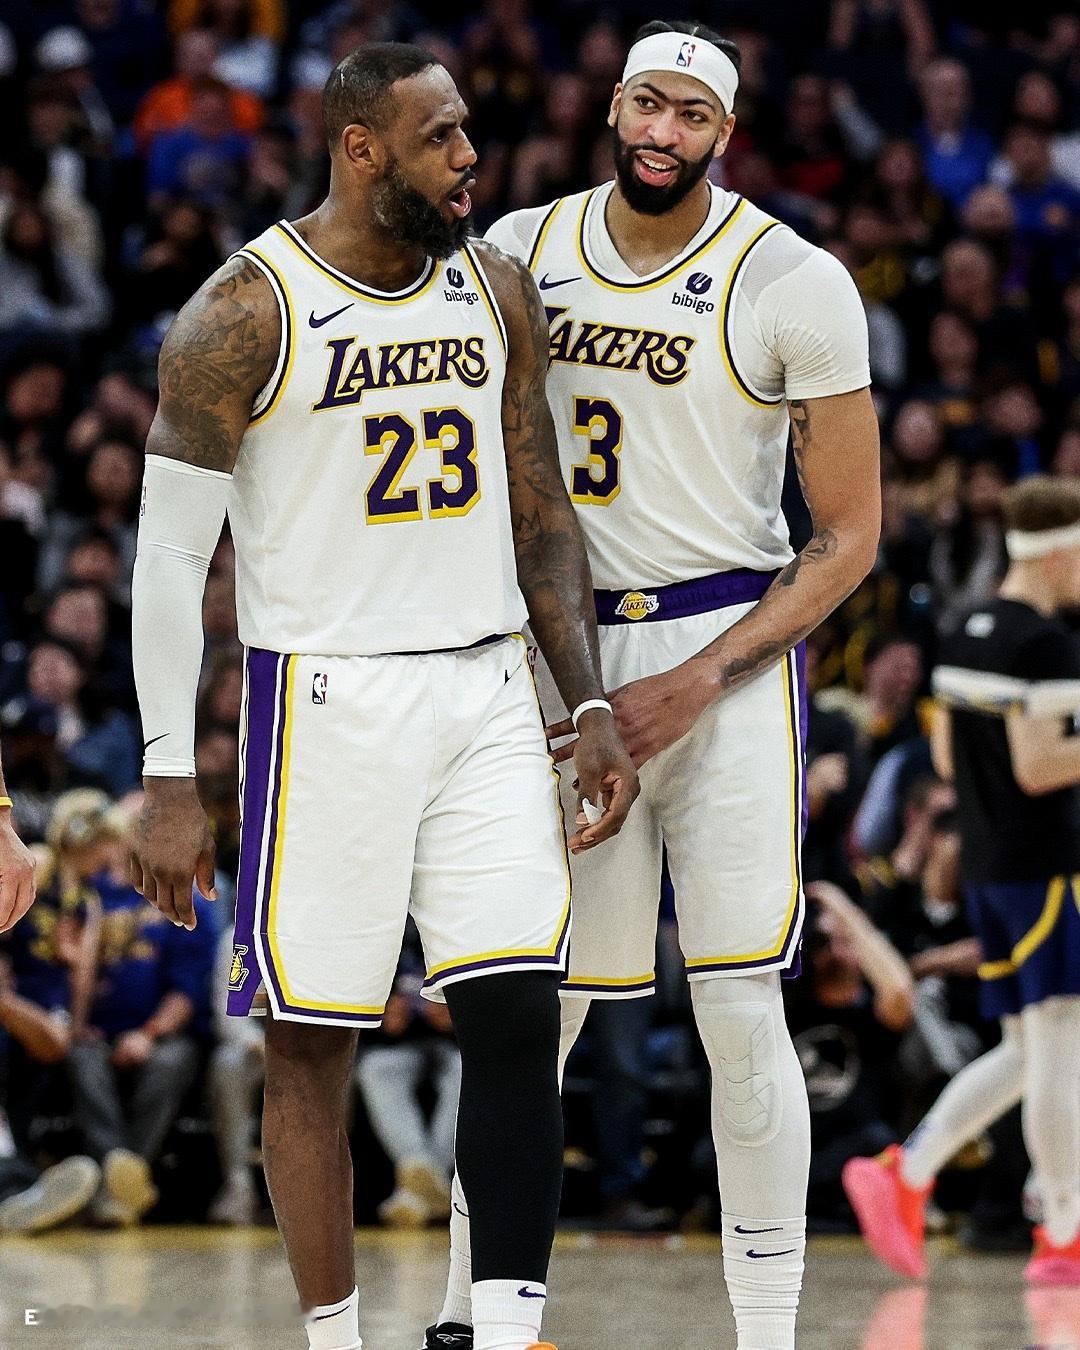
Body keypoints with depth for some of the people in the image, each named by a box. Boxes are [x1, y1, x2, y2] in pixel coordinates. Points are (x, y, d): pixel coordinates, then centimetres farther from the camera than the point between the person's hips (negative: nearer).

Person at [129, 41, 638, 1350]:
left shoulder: (496, 291, 8)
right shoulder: (246, 314, -8)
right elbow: (169, 553, -6)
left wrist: (591, 706, 7)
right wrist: (169, 781, -10)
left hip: (486, 692, 4)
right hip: (326, 704, -4)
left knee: (518, 1017, -5)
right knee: (310, 1047, 2)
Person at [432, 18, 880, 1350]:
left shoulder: (793, 284, -7)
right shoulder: (516, 253, 4)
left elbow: (849, 538, -4)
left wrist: (698, 684, -13)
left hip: (731, 654, -3)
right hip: (561, 656, 3)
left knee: (741, 1016, -6)